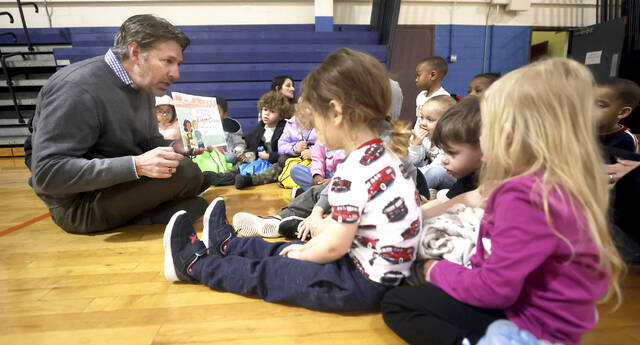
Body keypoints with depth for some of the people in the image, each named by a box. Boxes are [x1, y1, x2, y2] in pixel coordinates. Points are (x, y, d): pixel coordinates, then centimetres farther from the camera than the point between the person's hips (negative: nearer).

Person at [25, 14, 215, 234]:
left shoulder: (144, 86, 5)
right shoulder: (76, 89, -22)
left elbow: (149, 141, 15)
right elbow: (47, 173, -25)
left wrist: (174, 148, -9)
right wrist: (135, 165, -34)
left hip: (119, 183, 9)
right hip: (78, 205, -9)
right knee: (183, 173, -27)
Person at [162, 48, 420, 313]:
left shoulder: (352, 171, -28)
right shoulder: (385, 156, 3)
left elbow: (334, 246, -22)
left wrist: (302, 256, -3)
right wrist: (308, 247, 9)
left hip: (362, 284, -8)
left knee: (265, 273, 6)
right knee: (282, 251, 21)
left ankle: (192, 264, 25)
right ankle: (225, 245, 41)